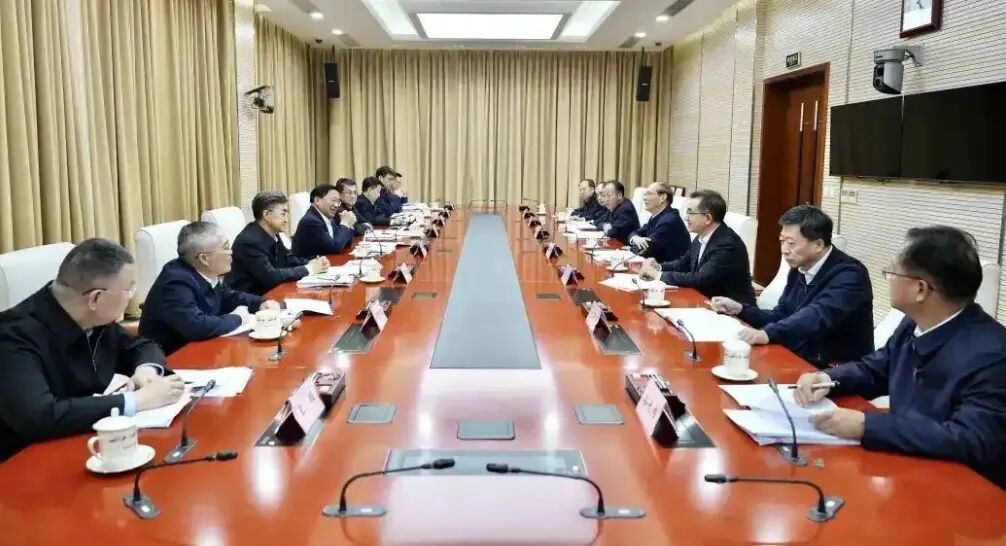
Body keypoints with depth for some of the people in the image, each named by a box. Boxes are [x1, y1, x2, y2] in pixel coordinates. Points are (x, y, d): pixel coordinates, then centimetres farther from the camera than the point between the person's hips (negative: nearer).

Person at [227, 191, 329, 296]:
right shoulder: (249, 241, -23)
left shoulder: (272, 234, 1)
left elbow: (287, 258, 13)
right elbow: (270, 276, -28)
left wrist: (312, 263, -6)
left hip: (266, 292, 8)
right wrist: (308, 269, -20)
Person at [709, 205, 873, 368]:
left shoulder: (849, 274, -17)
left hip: (837, 373, -7)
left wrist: (767, 334, -46)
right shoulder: (798, 269, 7)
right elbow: (781, 316, 16)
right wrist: (740, 309, 1)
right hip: (799, 362, 7)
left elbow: (819, 316, -34)